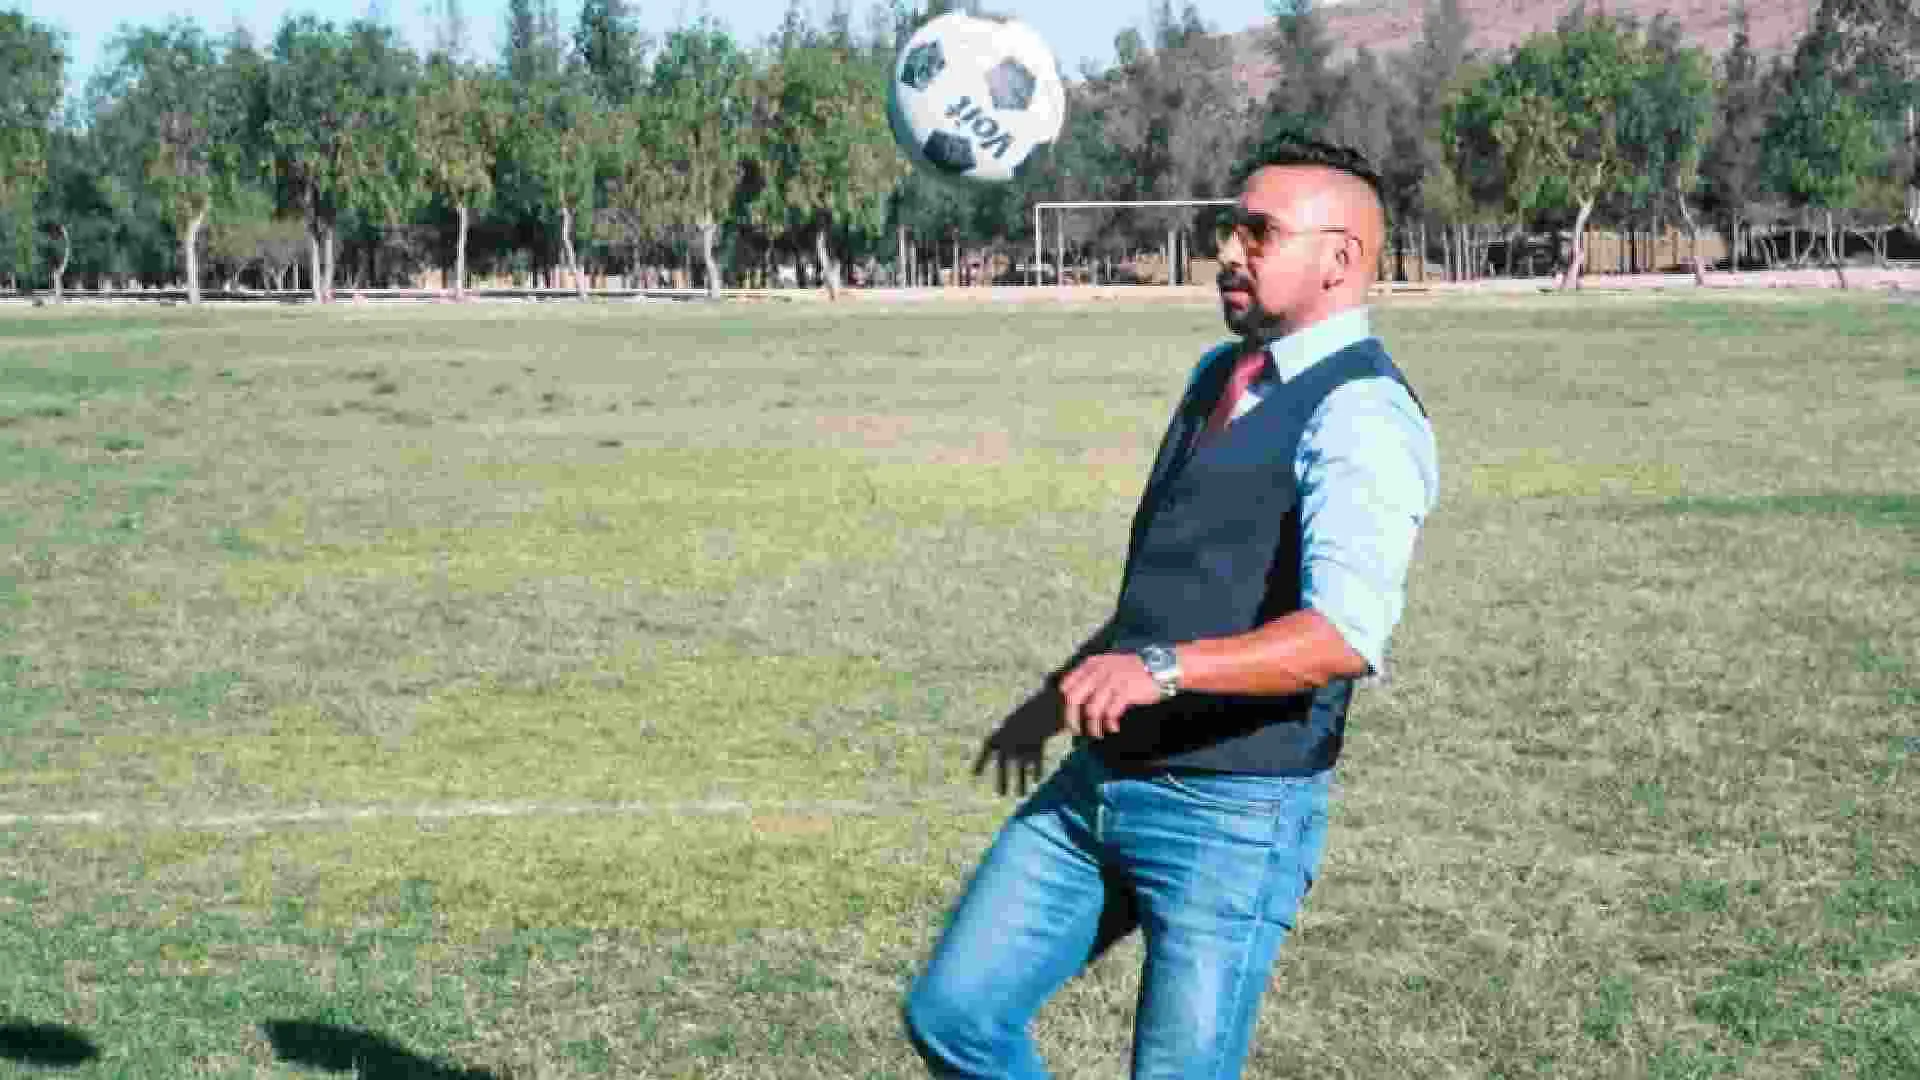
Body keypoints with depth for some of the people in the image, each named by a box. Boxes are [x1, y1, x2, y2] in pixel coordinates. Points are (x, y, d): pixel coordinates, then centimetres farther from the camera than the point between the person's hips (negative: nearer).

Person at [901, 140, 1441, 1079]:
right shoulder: (1221, 376, 13)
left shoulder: (1363, 418, -16)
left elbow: (1347, 634, -31)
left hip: (1233, 815, -8)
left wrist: (1161, 668, -43)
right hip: (1098, 783, 8)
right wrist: (1056, 693, 30)